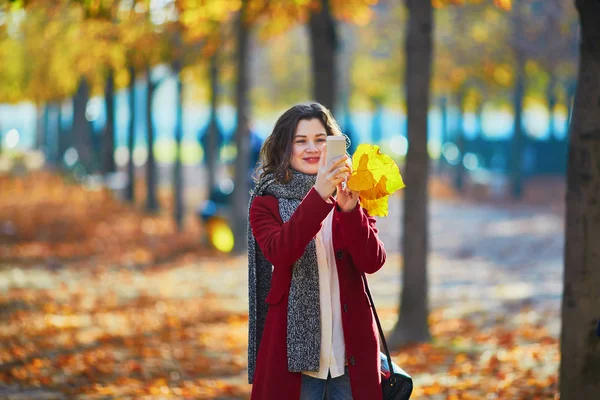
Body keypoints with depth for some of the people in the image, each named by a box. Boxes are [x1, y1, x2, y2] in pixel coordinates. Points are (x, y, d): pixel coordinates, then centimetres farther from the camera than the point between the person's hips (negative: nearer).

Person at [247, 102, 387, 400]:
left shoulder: (351, 199, 8)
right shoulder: (266, 204, 2)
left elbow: (372, 262, -6)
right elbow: (279, 253, -18)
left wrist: (349, 210, -21)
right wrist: (318, 197, -28)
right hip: (295, 346, -2)